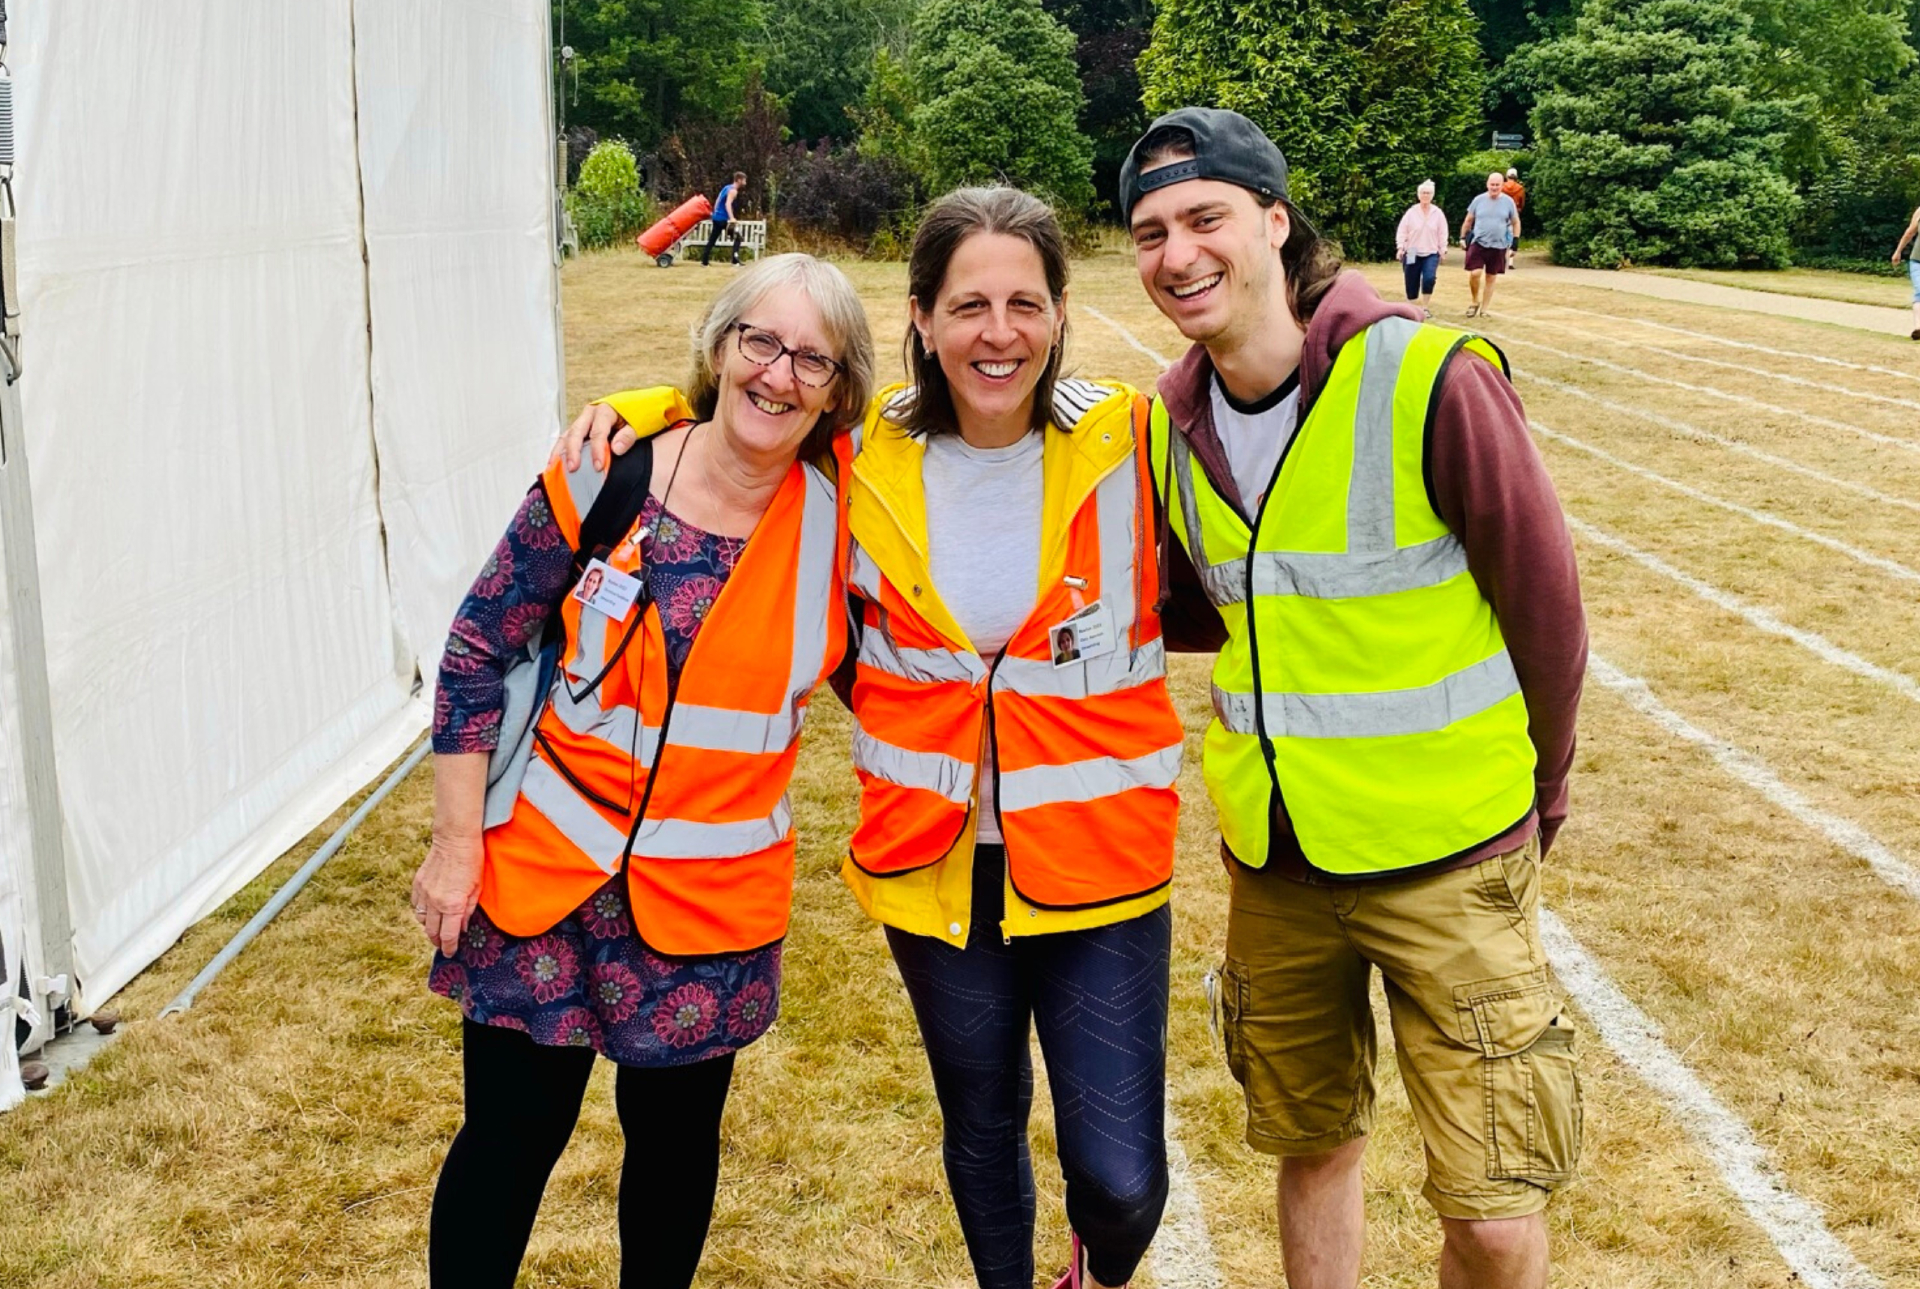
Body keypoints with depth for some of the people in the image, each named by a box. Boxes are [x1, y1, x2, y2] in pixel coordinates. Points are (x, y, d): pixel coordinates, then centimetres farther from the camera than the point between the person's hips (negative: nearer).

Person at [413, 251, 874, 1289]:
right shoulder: (602, 479, -11)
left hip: (713, 897, 2)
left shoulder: (840, 512, -7)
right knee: (511, 1134, 7)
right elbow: (476, 651, -4)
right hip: (548, 872, -1)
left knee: (676, 1135, 16)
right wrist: (455, 842, -5)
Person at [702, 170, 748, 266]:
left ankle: (704, 262, 14)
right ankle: (735, 260, -17)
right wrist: (731, 218, -39)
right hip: (723, 219, -9)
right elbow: (728, 204, -27)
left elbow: (717, 201, 22)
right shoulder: (733, 191, -13)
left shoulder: (727, 188, 16)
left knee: (712, 240, 12)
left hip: (717, 217, 9)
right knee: (737, 237, -7)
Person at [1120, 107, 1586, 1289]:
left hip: (1447, 859, -4)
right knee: (1313, 1148, 19)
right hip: (1272, 857, 5)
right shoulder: (1174, 415, -1)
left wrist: (1533, 804, 3)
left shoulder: (1430, 380, -18)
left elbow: (1547, 614, -8)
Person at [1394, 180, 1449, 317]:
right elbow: (1402, 231, -3)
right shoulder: (1411, 212, -3)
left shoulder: (1438, 213, 0)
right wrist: (1400, 247, -12)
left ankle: (1425, 308, -9)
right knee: (1411, 283, 3)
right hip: (1412, 253, 0)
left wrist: (1443, 249, 1)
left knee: (1429, 278, -22)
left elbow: (1443, 233, 4)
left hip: (1431, 253, 0)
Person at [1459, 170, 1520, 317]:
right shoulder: (1479, 200, 0)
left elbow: (1515, 222, 9)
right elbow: (1468, 220, 10)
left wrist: (1515, 241, 0)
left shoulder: (1508, 202, 0)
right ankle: (1475, 301, 8)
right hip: (1478, 243, -1)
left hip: (1498, 246, 1)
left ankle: (1485, 309, 17)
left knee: (1490, 278, 7)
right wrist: (1463, 237, 5)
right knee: (1474, 274, -15)